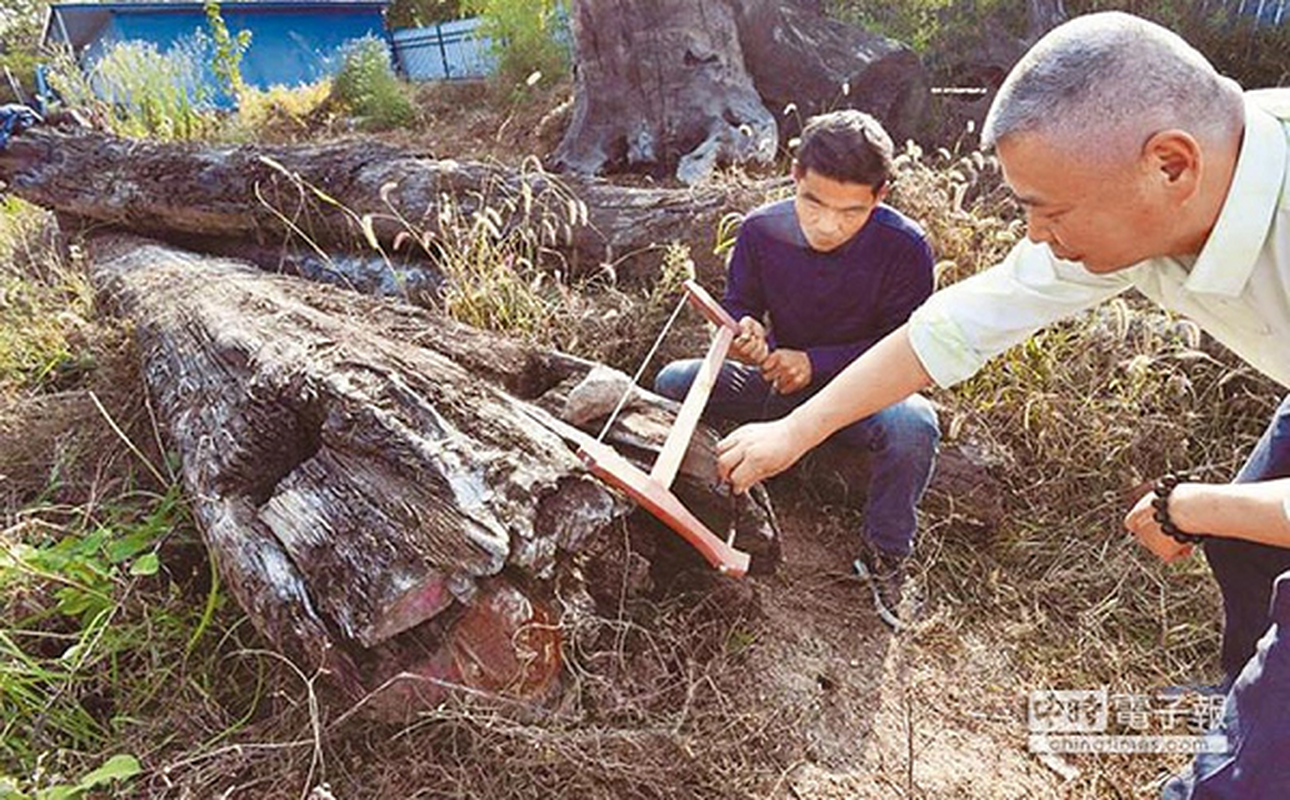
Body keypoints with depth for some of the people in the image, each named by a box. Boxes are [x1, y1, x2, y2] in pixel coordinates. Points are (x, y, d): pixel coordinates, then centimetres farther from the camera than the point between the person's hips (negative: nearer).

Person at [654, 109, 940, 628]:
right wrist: (745, 336, -26)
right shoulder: (761, 230, -12)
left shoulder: (905, 247, -19)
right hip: (780, 379, 3)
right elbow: (737, 305, 0)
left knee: (913, 424, -36)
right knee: (673, 382, -17)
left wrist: (814, 363, -25)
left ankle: (884, 555, -9)